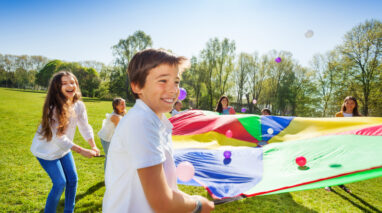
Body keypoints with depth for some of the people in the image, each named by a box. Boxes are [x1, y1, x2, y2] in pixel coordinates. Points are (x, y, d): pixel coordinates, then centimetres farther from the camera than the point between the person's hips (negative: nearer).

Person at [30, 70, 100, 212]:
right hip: (47, 151, -6)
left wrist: (93, 146, -22)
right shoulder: (53, 108, -29)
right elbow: (59, 137, -29)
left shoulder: (79, 105, -12)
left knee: (72, 179, 10)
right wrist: (82, 151, -29)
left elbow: (85, 127, -7)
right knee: (60, 183, -4)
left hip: (64, 149, 6)